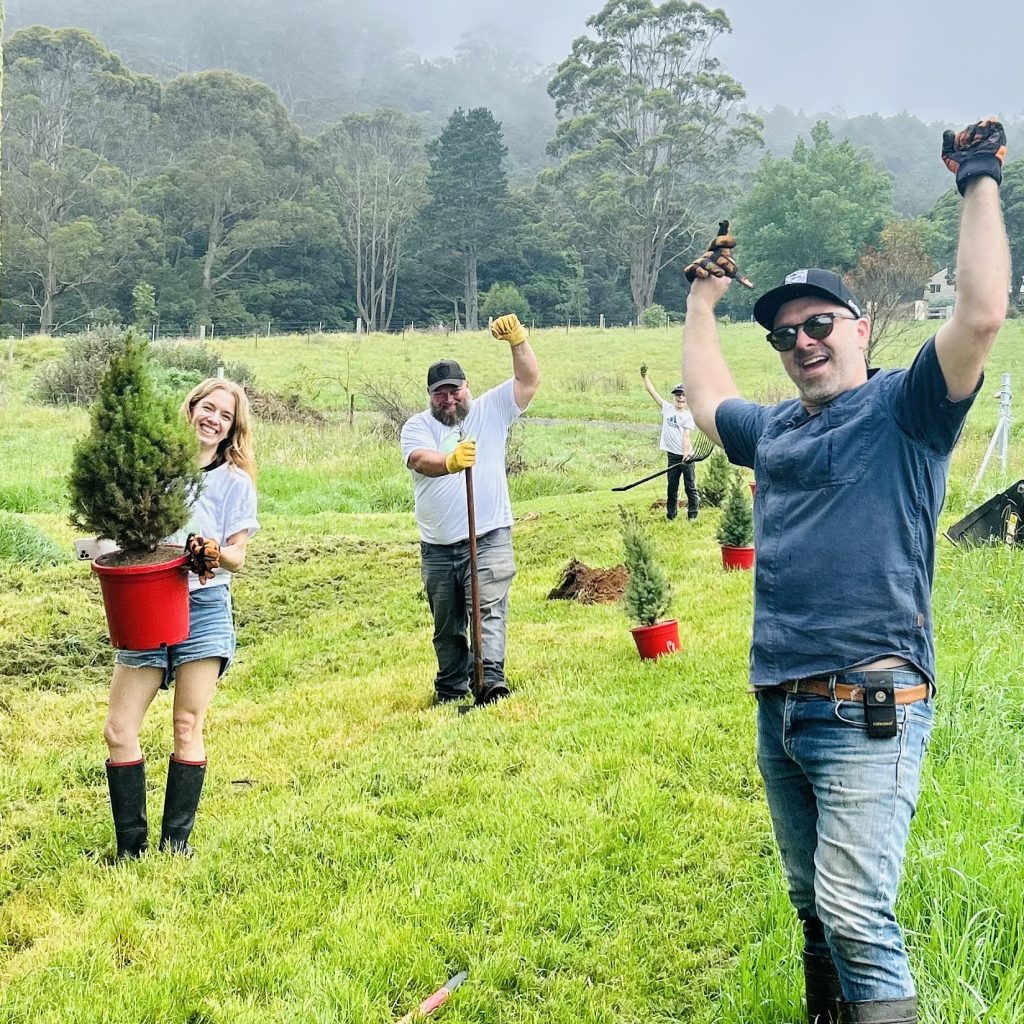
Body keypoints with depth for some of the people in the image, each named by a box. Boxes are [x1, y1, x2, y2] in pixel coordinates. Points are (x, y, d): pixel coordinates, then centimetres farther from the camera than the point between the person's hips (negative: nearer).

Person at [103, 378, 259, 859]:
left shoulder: (235, 482, 3)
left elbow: (237, 557, -2)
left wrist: (215, 553, -23)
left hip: (204, 611, -2)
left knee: (187, 728, 0)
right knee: (119, 729, -3)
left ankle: (175, 843, 12)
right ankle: (132, 846, 8)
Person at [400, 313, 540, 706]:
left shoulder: (490, 410, 6)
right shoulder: (417, 426, 2)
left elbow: (529, 380, -3)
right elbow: (420, 460, -20)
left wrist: (518, 340, -19)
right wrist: (450, 462, -42)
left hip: (489, 539, -1)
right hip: (438, 547, 2)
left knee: (488, 609, -17)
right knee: (447, 625, 11)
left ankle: (491, 677, -27)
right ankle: (450, 689, 24)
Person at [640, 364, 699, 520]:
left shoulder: (688, 416, -3)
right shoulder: (667, 408, 7)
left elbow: (686, 436, -14)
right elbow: (652, 392, 5)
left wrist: (685, 455, -25)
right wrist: (645, 376, -3)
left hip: (686, 456, -3)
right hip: (672, 455, 3)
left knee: (690, 487, 1)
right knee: (672, 487, 9)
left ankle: (692, 515, 9)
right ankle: (670, 515, 17)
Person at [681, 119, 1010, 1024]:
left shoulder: (904, 408, -3)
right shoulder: (775, 430, 17)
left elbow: (982, 315, -17)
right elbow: (707, 400, 36)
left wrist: (980, 185, -11)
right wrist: (703, 299, 40)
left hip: (869, 713, -7)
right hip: (779, 710, 7)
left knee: (856, 914, -15)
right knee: (815, 908, 17)